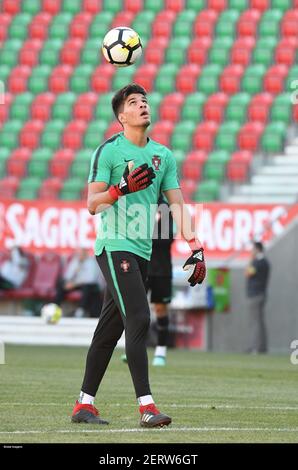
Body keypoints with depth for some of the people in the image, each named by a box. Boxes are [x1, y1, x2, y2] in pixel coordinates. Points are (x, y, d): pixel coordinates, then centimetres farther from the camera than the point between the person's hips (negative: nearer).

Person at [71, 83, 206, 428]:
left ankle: (84, 404, 16)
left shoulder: (163, 155, 14)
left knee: (111, 328, 10)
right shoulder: (109, 151, -4)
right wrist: (122, 188, -23)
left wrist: (194, 247, 2)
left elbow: (177, 204, 12)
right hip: (114, 246, -6)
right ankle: (146, 407, -21)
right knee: (138, 319, -17)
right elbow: (92, 205, -6)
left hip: (141, 252, 6)